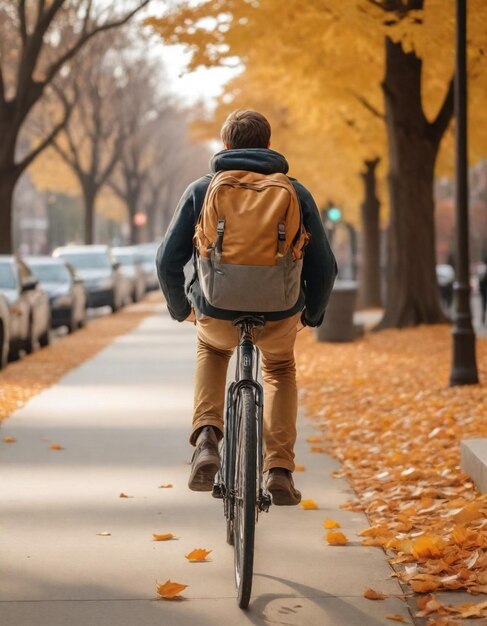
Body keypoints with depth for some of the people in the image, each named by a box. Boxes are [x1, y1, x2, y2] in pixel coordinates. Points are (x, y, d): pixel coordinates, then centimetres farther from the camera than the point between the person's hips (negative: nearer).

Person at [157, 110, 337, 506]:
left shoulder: (201, 190, 3)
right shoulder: (296, 193, 4)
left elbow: (168, 262, 1)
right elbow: (324, 266, 4)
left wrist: (181, 308, 20)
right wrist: (312, 314, 22)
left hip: (216, 314, 0)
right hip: (279, 316, 0)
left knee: (212, 348, 35)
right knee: (279, 368, 33)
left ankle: (206, 436, 12)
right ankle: (280, 470, 21)